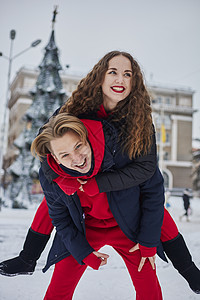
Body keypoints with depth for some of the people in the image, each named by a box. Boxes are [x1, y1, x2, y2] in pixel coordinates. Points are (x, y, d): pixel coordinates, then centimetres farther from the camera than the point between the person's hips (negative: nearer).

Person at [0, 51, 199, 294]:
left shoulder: (139, 116, -31)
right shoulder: (80, 105, -27)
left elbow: (146, 166, -37)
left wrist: (96, 184, -44)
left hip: (128, 178, -1)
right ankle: (27, 261, 18)